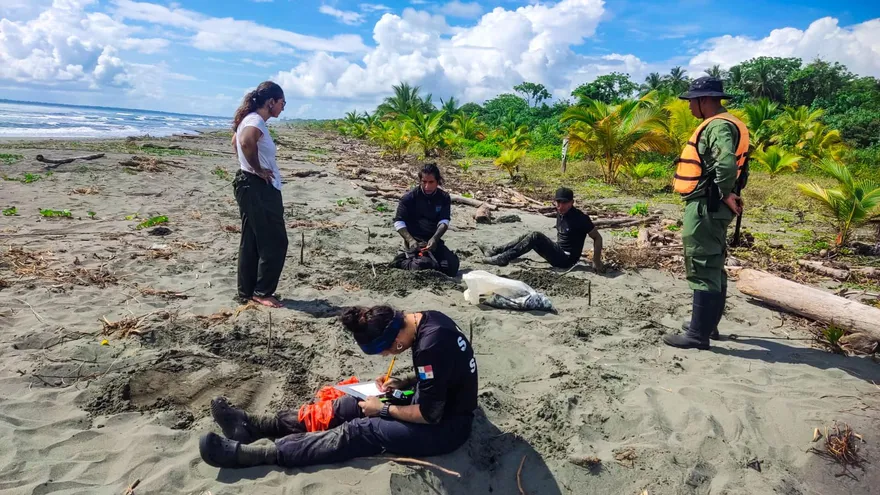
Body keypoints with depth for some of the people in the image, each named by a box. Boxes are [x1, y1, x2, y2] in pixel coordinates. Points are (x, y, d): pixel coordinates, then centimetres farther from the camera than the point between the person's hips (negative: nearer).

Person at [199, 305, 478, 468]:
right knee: (345, 407, 2)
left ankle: (246, 454, -15)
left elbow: (430, 414, -26)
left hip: (444, 428, -9)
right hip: (437, 404, 9)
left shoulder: (431, 345, -33)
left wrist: (383, 409, -14)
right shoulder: (427, 319, -4)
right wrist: (402, 383, -1)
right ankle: (255, 426, 5)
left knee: (357, 432, -15)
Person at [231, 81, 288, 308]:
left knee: (252, 242, 14)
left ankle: (247, 291, 22)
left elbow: (235, 141, 33)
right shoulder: (256, 121, -16)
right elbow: (246, 142, -39)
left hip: (253, 187, 10)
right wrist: (258, 169, -24)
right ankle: (262, 292, 5)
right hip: (259, 189, -10)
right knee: (275, 243, -3)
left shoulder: (251, 120, 14)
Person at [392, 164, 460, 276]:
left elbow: (444, 221, -8)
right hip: (415, 240, -3)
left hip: (434, 241, 4)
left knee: (453, 268, -11)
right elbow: (398, 221, -9)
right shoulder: (410, 197, -6)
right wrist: (410, 240, -25)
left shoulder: (444, 198, 2)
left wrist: (434, 239, -27)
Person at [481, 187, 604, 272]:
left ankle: (503, 258, -22)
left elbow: (597, 237, -13)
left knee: (536, 237, -22)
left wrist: (597, 261, -16)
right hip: (559, 251, 8)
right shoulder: (560, 213, 4)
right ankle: (495, 251, -1)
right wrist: (556, 248, 14)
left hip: (566, 259, -8)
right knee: (528, 236, 2)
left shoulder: (580, 218, -19)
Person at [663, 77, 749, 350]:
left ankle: (698, 334, -3)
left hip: (705, 207, -11)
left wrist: (725, 194, -20)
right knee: (712, 267, 17)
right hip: (707, 207, 11)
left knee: (702, 270, -8)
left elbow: (727, 164, -32)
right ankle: (706, 324, 28)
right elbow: (730, 162, 23)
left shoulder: (718, 126, -16)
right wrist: (725, 194, 15)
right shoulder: (718, 124, 18)